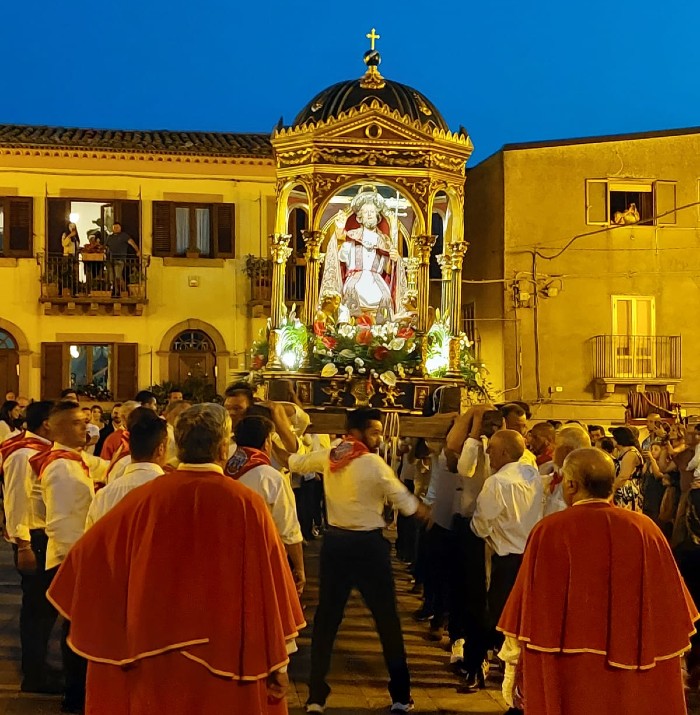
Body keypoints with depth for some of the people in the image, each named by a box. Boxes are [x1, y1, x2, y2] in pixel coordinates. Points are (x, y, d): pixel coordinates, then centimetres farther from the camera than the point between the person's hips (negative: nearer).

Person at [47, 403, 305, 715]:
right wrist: (279, 662, -1)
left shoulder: (146, 497, -6)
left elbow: (90, 552, 3)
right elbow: (267, 584, -10)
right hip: (224, 657, -2)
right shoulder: (246, 504, -13)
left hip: (154, 658, 3)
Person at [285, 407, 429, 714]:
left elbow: (294, 462, 17)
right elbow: (405, 502, -9)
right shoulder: (374, 464, -14)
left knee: (326, 618, 11)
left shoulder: (328, 457, 1)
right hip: (368, 545, -5)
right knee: (387, 619, 8)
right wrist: (424, 511, 11)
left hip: (335, 542, 5)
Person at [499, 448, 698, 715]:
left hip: (567, 676, -2)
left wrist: (512, 667, 4)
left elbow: (529, 606, -8)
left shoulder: (550, 531, -13)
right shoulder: (645, 529, -4)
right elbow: (669, 609, 3)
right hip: (637, 678, 3)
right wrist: (669, 669, 17)